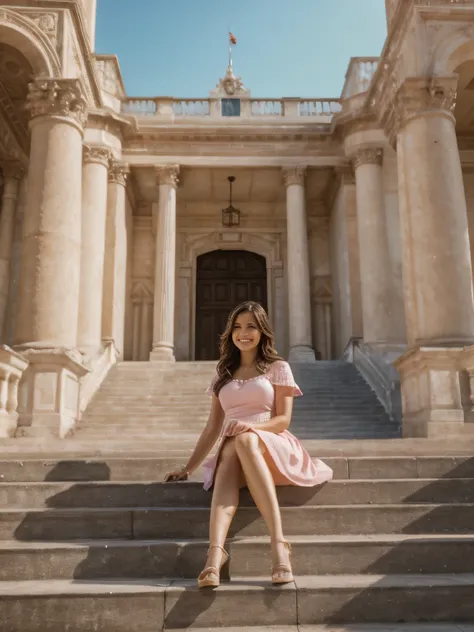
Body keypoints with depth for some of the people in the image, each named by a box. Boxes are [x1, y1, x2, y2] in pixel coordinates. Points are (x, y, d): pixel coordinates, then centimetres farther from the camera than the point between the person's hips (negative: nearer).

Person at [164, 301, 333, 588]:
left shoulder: (278, 367, 12)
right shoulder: (223, 376, 22)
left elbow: (283, 419, 1)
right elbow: (213, 428, 20)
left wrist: (252, 427, -19)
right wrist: (188, 468, 12)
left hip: (272, 447, -2)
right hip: (231, 450, 2)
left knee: (245, 441, -39)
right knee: (231, 448, -37)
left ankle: (278, 543, -50)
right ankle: (215, 552, -59)